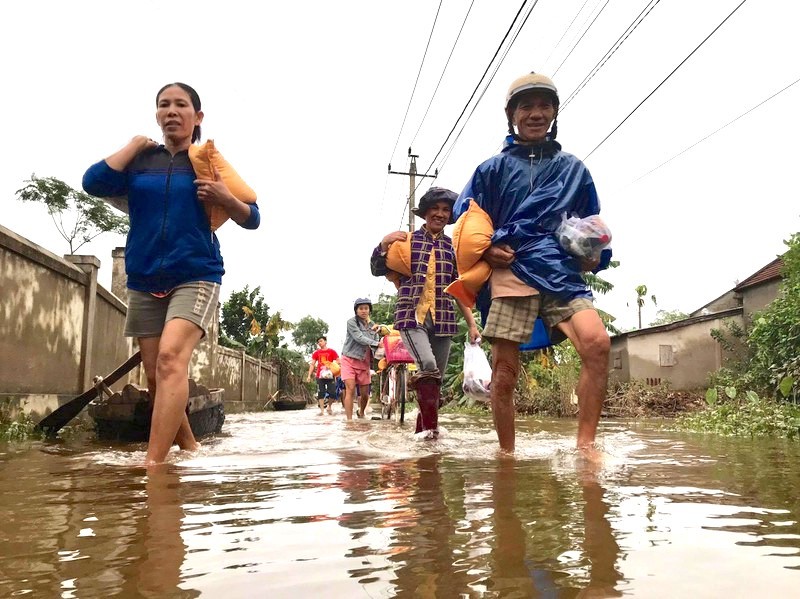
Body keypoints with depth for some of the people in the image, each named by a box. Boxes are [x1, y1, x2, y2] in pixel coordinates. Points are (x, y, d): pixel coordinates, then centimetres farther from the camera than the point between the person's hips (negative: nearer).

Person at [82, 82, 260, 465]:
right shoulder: (139, 161, 10)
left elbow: (252, 219, 7)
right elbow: (94, 183, -7)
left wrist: (225, 198, -14)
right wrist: (135, 145, 0)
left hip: (195, 277, -4)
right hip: (144, 282, 4)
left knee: (171, 358, -26)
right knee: (156, 377, 5)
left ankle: (152, 464, -31)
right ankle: (189, 449, 23)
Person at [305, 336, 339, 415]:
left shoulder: (332, 351, 2)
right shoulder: (316, 352, 8)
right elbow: (312, 364, 8)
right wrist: (309, 375, 1)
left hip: (329, 375, -2)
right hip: (320, 376, 2)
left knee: (332, 393, -6)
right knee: (321, 393, 0)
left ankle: (329, 406, 18)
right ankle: (322, 410, 4)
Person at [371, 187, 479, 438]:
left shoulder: (453, 247, 12)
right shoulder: (406, 240, 7)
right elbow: (378, 270, 8)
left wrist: (471, 323, 10)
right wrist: (383, 245, -9)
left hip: (443, 320, 3)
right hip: (411, 316, -3)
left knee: (436, 378, 4)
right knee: (428, 366, -25)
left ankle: (422, 429, 17)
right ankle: (431, 425, -13)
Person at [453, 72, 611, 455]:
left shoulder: (574, 170, 21)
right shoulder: (493, 169, 16)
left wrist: (593, 257, 5)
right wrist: (486, 249, -3)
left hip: (563, 273, 1)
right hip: (511, 273, -1)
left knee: (597, 342, -25)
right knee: (504, 373, -2)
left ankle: (585, 445, -17)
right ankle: (507, 455, 15)